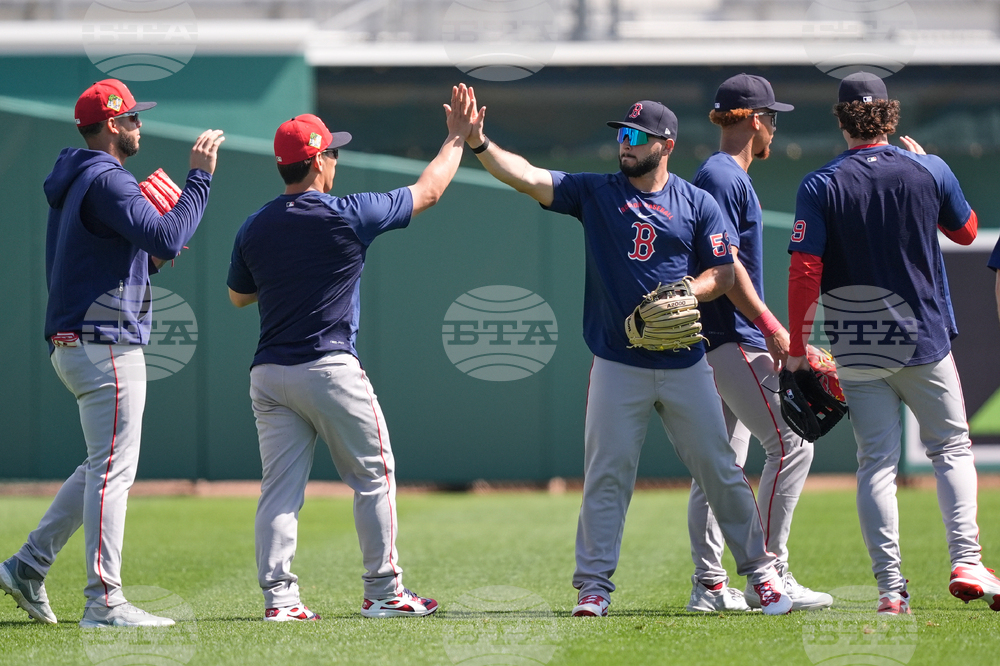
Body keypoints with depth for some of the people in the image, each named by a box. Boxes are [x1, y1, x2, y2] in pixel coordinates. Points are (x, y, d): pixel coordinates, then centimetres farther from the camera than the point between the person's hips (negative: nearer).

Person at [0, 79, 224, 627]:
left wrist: (150, 259, 13)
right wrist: (199, 177, -19)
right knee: (112, 470, -9)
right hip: (104, 343, -10)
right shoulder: (106, 181, -14)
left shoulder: (73, 182, 18)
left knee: (105, 468, 17)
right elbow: (167, 236, -26)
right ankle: (104, 602, -11)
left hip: (72, 344, 10)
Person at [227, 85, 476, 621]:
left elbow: (238, 297, 20)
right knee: (373, 476, 8)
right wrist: (457, 138, 17)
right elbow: (428, 192, 4)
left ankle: (278, 596, -4)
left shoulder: (254, 229, 5)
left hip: (269, 372, 5)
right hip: (329, 370, -4)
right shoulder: (347, 216, -8)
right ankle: (383, 591, 10)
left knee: (280, 487, 4)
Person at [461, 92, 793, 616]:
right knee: (605, 474, -3)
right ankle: (593, 584, 2)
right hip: (618, 366, 0)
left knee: (719, 470, 5)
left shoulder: (697, 204, 4)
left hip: (685, 364, 0)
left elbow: (723, 274, 4)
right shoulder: (595, 193, 4)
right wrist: (478, 142, -24)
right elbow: (526, 177, -8)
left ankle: (760, 570, 17)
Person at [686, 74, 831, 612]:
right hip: (732, 340, -11)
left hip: (717, 341, 11)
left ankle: (709, 585, 12)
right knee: (790, 445, -14)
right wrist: (772, 328, -21)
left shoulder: (722, 176, 20)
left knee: (722, 464, 11)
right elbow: (726, 264, -20)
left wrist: (767, 337, 21)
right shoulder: (722, 177, -12)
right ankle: (769, 575, -15)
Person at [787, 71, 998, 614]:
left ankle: (891, 587, -5)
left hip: (856, 351, 0)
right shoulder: (929, 171, -3)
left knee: (876, 463, 3)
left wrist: (796, 348, -5)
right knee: (951, 447, 13)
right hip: (924, 340, 0)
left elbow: (805, 273, -12)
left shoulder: (819, 187, -7)